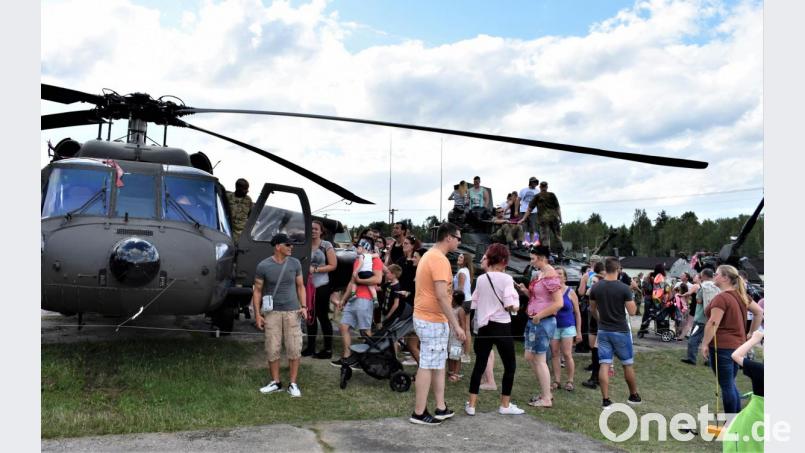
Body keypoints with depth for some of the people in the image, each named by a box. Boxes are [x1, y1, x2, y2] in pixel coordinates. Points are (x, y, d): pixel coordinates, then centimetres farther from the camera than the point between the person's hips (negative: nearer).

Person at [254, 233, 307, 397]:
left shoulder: (295, 263, 2)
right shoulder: (263, 266, -5)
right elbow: (257, 290, 1)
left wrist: (303, 306, 0)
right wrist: (257, 314, -3)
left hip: (292, 311, 1)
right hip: (272, 312, -1)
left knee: (294, 349, 0)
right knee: (272, 349, 4)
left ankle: (293, 384, 10)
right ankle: (275, 382, 18)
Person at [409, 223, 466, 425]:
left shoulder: (429, 256, 14)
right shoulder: (440, 259, -19)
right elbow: (441, 296, -25)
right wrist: (456, 325, -22)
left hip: (426, 317, 10)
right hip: (433, 320, -10)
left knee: (438, 364, 15)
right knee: (428, 366, -2)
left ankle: (441, 408, 22)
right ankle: (419, 413, 6)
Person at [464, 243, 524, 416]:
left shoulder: (480, 279, 3)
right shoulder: (506, 278, -11)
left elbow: (474, 304, 8)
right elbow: (511, 306, -16)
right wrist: (516, 307, 5)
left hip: (483, 326, 5)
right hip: (501, 326, -5)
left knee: (479, 365, 9)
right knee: (510, 365, 11)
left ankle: (471, 405, 9)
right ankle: (505, 405, 17)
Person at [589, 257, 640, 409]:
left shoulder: (596, 287, -2)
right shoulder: (624, 288, -14)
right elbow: (632, 311, -11)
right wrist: (632, 300, 9)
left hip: (603, 331, 3)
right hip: (621, 331, -3)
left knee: (604, 365, 2)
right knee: (628, 364, 13)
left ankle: (605, 400, 1)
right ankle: (634, 396, 27)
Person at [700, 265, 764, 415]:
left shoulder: (721, 297, -18)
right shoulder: (741, 295, 9)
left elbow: (713, 323, -22)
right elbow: (759, 312, 17)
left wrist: (705, 344, -16)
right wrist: (751, 334, 19)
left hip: (722, 346, -9)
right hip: (737, 345, 9)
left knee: (726, 386, 1)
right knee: (730, 384, 19)